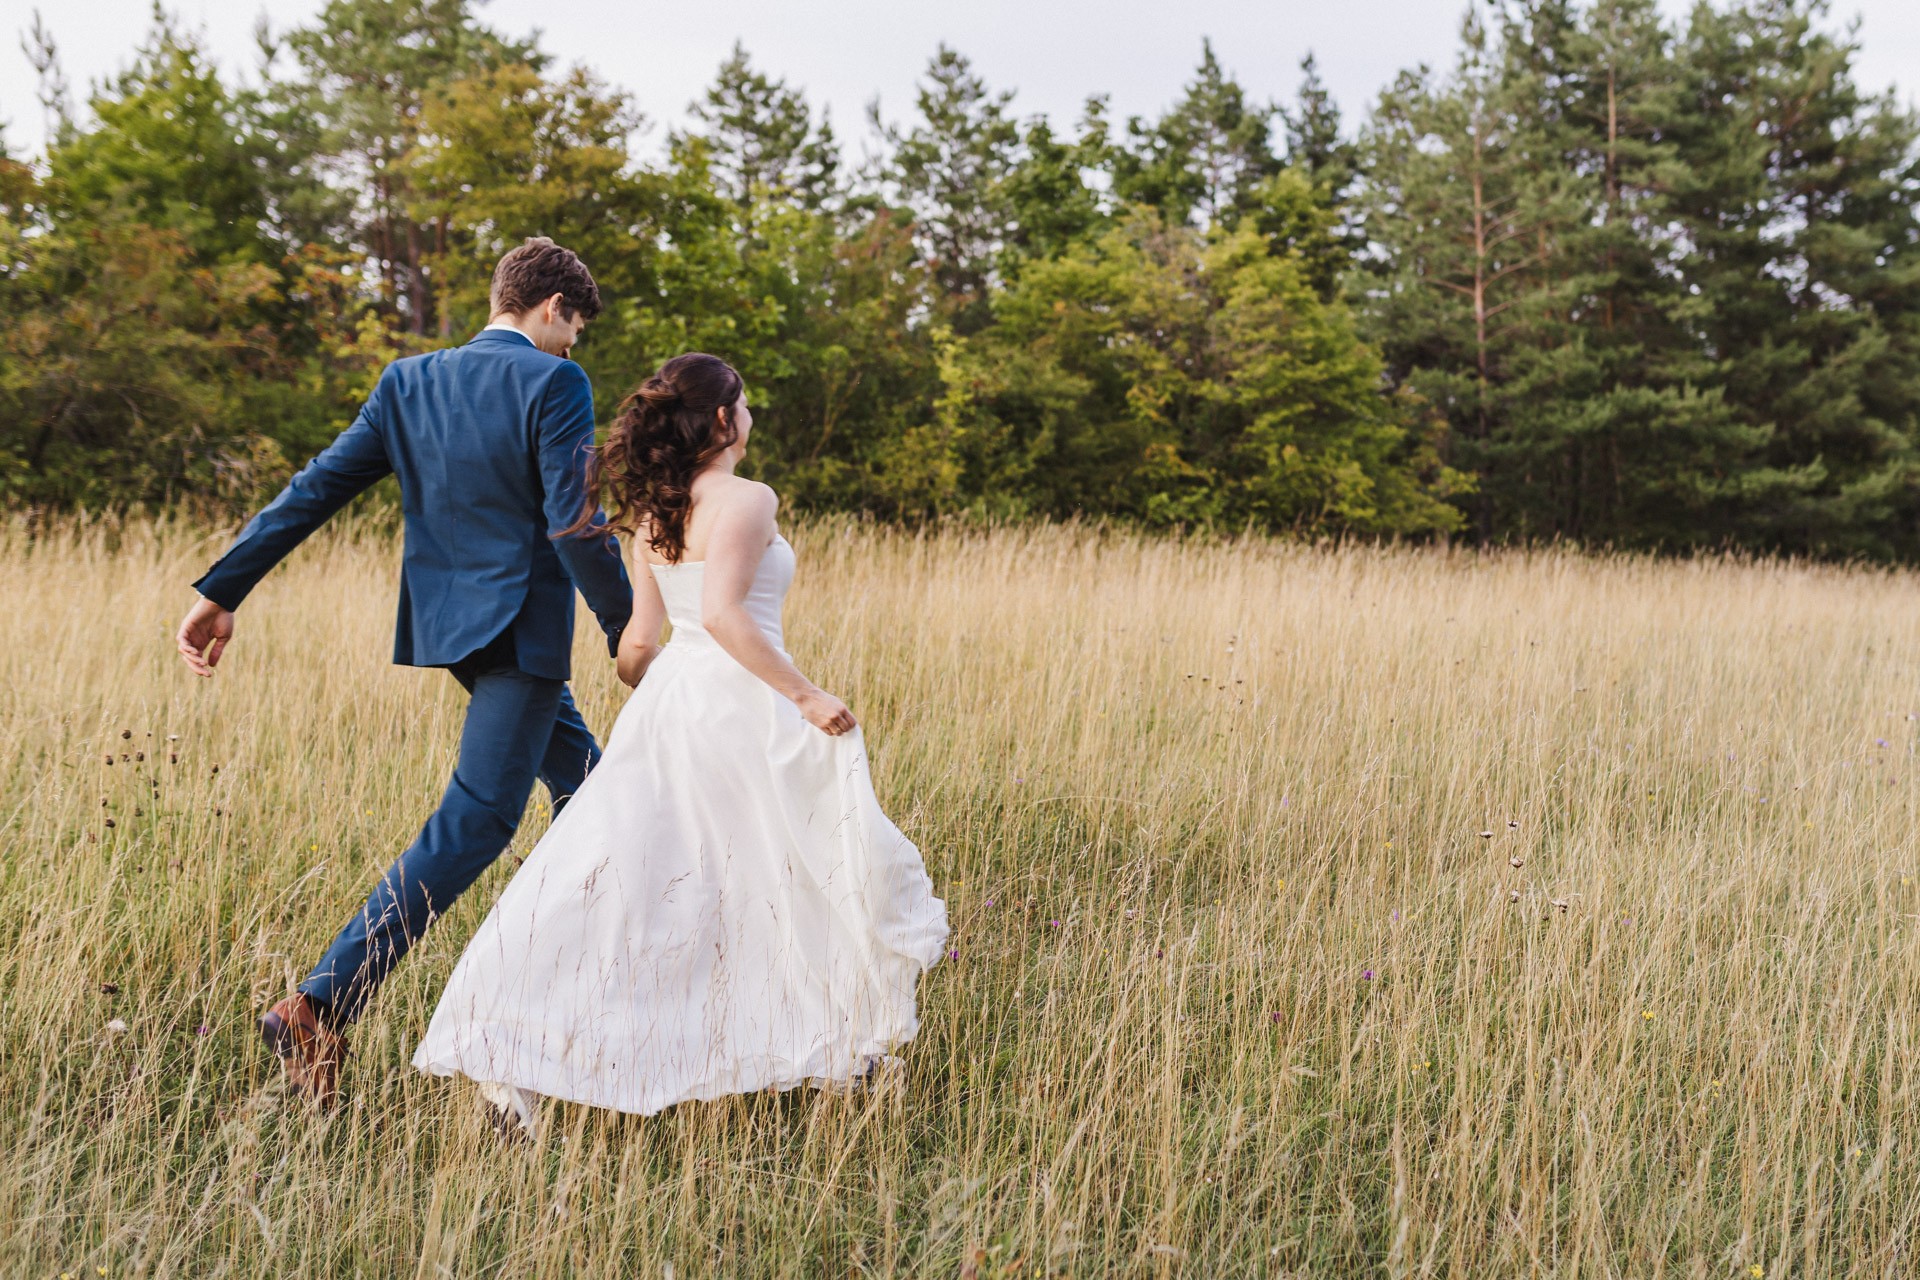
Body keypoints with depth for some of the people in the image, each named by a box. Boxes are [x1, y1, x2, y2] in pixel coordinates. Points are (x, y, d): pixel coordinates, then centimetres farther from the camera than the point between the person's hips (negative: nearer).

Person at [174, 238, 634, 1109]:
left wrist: (221, 592, 3)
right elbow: (574, 524, -19)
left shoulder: (410, 381, 7)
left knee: (584, 783, 23)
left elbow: (315, 489, 3)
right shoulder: (554, 384, -12)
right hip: (521, 629, -8)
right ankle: (320, 1007, -11)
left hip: (449, 624, 8)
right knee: (474, 824, -6)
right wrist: (629, 635, -9)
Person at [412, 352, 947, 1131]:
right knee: (814, 870, 10)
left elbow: (639, 639, 13)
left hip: (669, 705, 7)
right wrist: (806, 695, -20)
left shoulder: (651, 514, 11)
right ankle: (843, 1040, 23)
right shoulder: (747, 501, -11)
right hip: (740, 702, -7)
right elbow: (722, 614, -23)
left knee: (618, 878, 8)